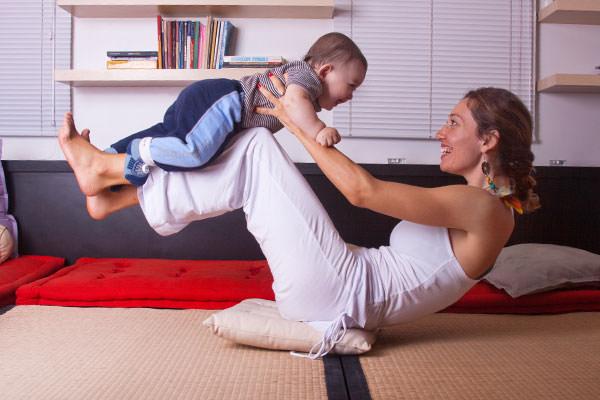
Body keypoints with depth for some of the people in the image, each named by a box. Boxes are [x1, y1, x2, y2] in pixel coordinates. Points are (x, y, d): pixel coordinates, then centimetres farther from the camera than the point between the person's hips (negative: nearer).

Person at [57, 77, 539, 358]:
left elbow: (364, 191, -20)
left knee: (257, 148, -11)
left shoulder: (484, 208, -12)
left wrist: (297, 123, -12)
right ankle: (119, 194, 12)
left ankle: (108, 170, 1)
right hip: (350, 282, 9)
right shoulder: (478, 205, 17)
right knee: (258, 167, 8)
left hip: (342, 294, -9)